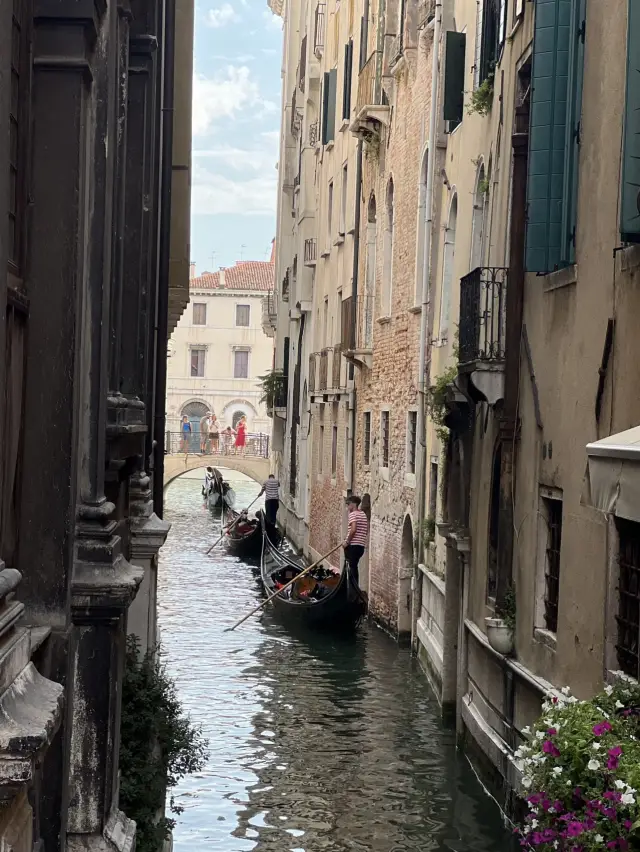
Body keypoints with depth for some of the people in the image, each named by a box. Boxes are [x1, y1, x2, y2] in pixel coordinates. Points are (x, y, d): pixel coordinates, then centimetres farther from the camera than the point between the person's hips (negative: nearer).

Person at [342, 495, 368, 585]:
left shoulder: (353, 514, -11)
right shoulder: (363, 514, 15)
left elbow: (353, 529, -22)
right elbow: (367, 530, 18)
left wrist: (347, 542, -16)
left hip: (353, 545, -8)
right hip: (361, 545, 8)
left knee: (352, 567, -4)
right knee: (354, 567, 14)